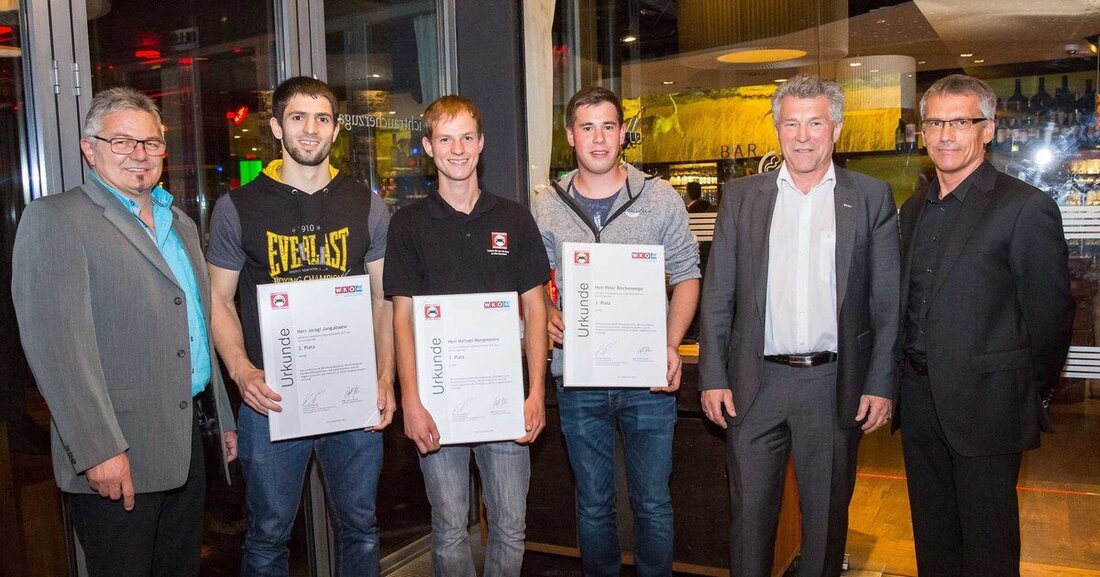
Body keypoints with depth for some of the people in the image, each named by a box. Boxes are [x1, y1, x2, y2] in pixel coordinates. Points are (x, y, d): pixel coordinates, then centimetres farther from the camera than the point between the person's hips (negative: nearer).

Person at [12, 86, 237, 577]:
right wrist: (99, 449, -21)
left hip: (187, 439, 7)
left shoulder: (179, 222, 16)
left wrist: (223, 418, 17)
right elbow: (56, 346, -16)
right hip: (117, 457, -7)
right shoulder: (54, 219, -8)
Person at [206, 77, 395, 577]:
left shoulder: (366, 206, 5)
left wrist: (386, 378, -3)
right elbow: (220, 300, 4)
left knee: (359, 527, 14)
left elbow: (384, 299, 7)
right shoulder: (237, 207, 1)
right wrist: (242, 371, -12)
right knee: (268, 535, 12)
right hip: (271, 398, -1)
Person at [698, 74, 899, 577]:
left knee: (828, 514, 13)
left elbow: (887, 302, 3)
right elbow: (717, 296, 4)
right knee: (749, 513, 7)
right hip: (756, 384, 0)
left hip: (834, 385, 0)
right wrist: (713, 378, -2)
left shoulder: (872, 198, 4)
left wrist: (881, 383, -3)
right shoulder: (741, 196, 5)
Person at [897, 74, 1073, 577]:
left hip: (985, 405, -6)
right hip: (919, 402, 6)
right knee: (932, 537, 18)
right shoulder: (913, 210, 11)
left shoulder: (1026, 208, -11)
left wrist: (1029, 399, -3)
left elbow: (1050, 318, -9)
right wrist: (904, 383, 10)